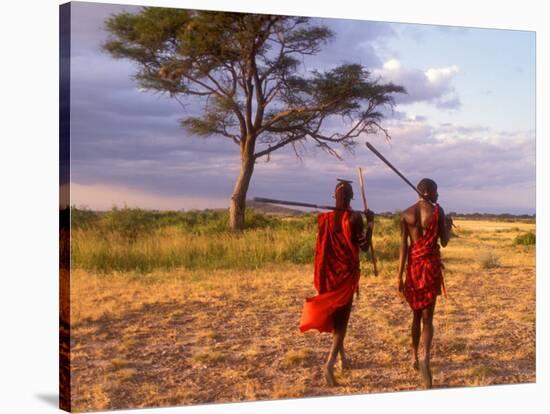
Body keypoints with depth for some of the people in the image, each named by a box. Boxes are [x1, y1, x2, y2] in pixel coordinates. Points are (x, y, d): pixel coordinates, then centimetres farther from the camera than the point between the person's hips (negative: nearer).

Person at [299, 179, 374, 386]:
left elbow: (321, 246, 8)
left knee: (332, 314, 19)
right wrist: (370, 223, 0)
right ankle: (330, 364, -18)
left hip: (328, 274, 4)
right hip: (347, 273, -4)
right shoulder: (355, 218, -12)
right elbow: (364, 247, -8)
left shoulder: (324, 218, 1)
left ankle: (342, 357, 31)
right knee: (341, 317, -2)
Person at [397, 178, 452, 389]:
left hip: (413, 265, 3)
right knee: (427, 317, -3)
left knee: (416, 314, 20)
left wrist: (400, 276, -2)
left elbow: (403, 246, -2)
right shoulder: (438, 211, -4)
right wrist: (448, 225, 20)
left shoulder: (406, 214, 2)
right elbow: (444, 242, 0)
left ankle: (415, 358, 28)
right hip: (432, 265, -3)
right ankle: (426, 358, -25)